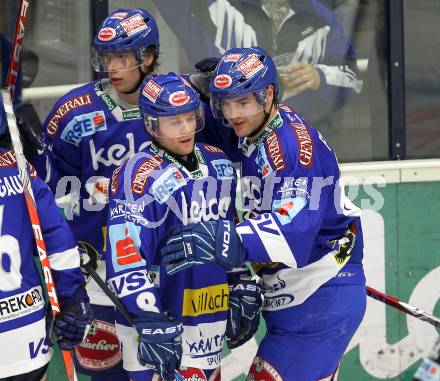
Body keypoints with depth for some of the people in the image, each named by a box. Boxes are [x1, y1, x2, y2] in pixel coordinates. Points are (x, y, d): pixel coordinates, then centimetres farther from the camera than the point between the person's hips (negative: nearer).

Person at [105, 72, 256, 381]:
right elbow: (126, 257, -22)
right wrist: (152, 325, -25)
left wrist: (245, 291, 15)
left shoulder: (219, 164, 7)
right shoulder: (141, 177, -17)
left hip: (210, 317, 7)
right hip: (155, 317, -7)